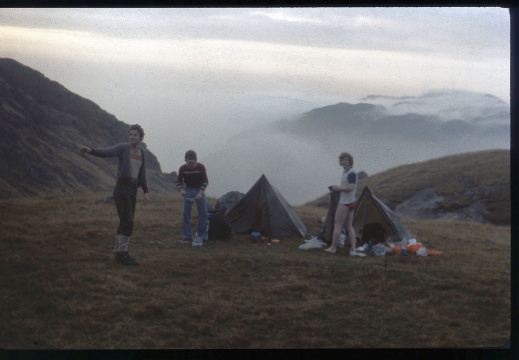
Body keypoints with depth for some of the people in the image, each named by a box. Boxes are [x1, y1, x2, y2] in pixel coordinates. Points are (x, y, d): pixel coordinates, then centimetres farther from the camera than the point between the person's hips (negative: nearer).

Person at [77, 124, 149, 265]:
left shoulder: (142, 153, 14)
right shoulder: (123, 147, -6)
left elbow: (142, 174, 18)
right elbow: (106, 152, -22)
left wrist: (146, 191, 11)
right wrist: (90, 150, -40)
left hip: (133, 190, 7)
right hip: (122, 188, -7)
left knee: (125, 223, 11)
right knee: (128, 222, -13)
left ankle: (120, 252, 19)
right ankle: (121, 254, -10)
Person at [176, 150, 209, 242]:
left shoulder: (201, 167, -17)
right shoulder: (182, 168, -13)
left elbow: (205, 181, -14)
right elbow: (179, 181, -4)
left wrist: (200, 193, -28)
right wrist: (181, 190, -24)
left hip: (199, 190, -1)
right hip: (188, 190, 1)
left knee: (203, 212, -5)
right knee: (186, 212, -6)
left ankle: (202, 235, 4)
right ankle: (187, 235, 0)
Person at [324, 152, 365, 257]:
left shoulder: (351, 173, -17)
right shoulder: (346, 172, 14)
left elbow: (350, 188, -26)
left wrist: (339, 188, -14)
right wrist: (338, 188, 10)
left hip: (345, 203, -11)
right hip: (350, 202, 11)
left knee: (337, 225, -3)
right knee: (349, 226, 9)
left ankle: (333, 248, 4)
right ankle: (353, 250, 7)